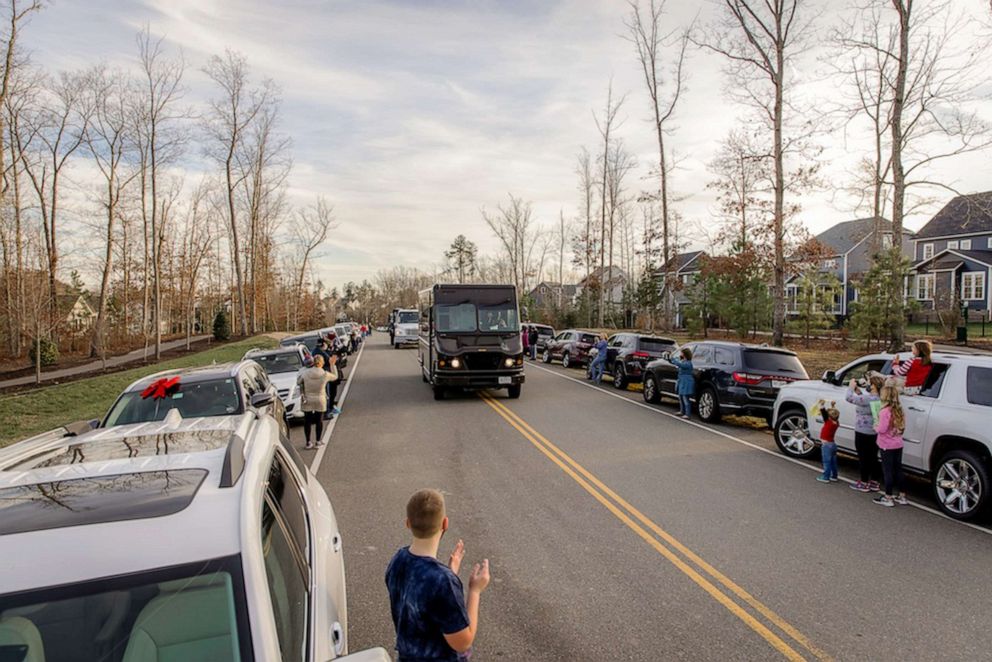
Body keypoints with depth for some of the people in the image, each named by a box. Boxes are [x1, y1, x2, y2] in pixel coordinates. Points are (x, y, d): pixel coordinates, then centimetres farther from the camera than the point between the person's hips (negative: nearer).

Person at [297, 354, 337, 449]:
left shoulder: (305, 372, -14)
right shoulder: (325, 374, -15)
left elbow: (298, 381, 2)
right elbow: (335, 376, 5)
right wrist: (332, 364, 8)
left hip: (307, 400, 0)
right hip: (320, 401, 0)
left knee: (307, 421, 12)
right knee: (319, 421, 16)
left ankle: (308, 443, 16)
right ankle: (319, 441, 23)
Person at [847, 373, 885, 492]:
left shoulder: (868, 399, -24)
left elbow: (849, 397, -25)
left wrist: (851, 387, -8)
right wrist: (858, 391, 7)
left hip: (863, 433, -8)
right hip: (875, 433, 8)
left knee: (863, 458, 3)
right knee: (873, 458, 15)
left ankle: (864, 483, 12)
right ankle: (874, 482, 23)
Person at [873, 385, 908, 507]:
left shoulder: (885, 411, -21)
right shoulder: (899, 410, 5)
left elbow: (882, 429, -23)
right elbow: (901, 427, 13)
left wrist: (876, 427, -5)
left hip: (887, 446, -7)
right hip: (898, 445, 7)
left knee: (888, 471, 1)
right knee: (898, 470, 16)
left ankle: (888, 498, 6)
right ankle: (902, 496, 24)